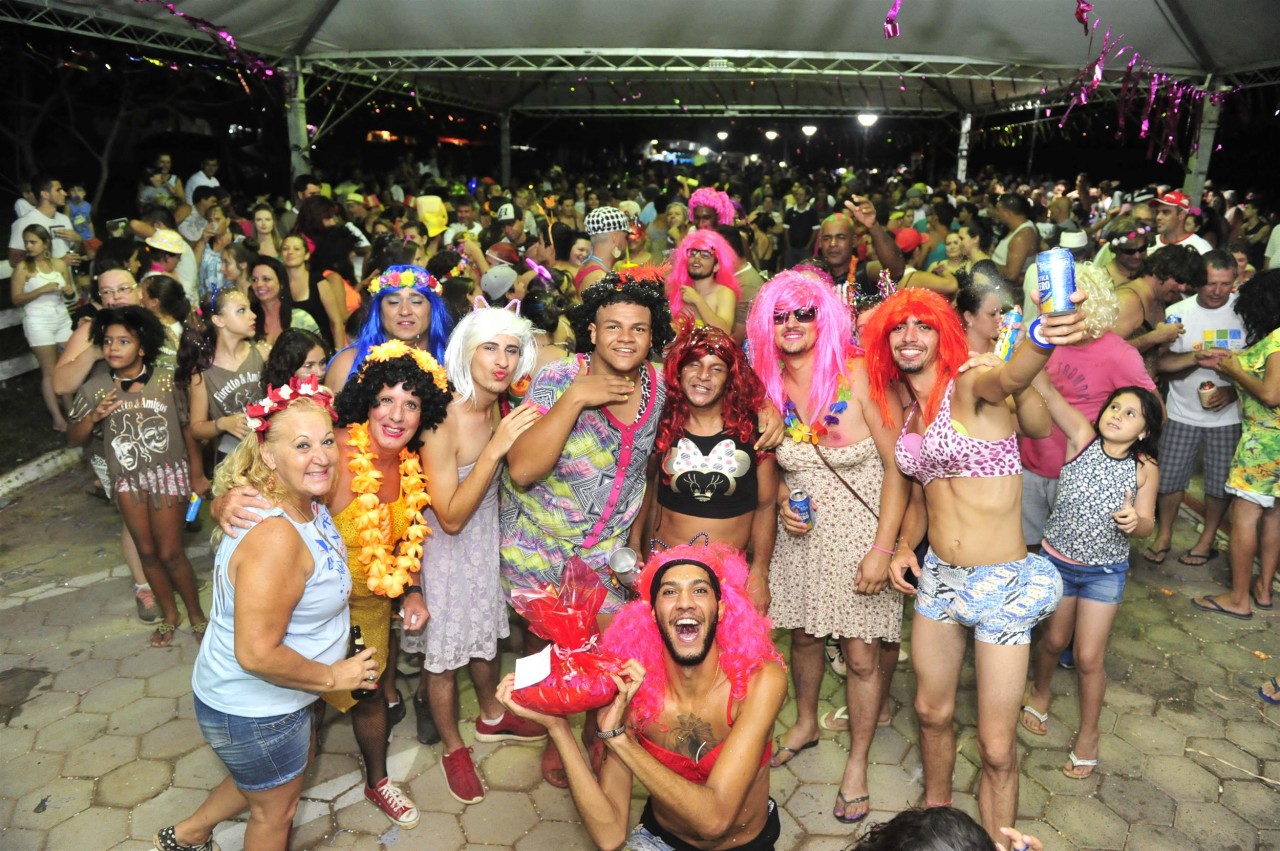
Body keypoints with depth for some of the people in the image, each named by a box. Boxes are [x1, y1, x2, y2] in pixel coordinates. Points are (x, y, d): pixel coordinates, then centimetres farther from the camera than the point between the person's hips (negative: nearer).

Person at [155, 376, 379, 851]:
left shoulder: (307, 505, -7)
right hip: (253, 712, -9)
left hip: (274, 697, 9)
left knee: (288, 769, 34)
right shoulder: (275, 537, -36)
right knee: (275, 811, 19)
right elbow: (256, 653, -34)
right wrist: (333, 677, -20)